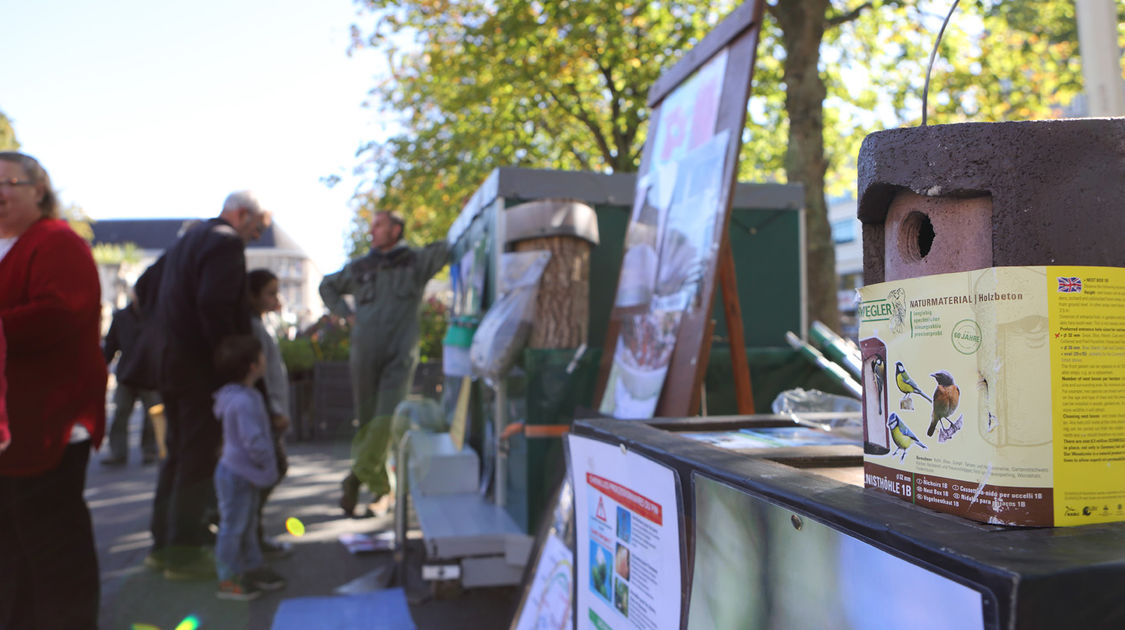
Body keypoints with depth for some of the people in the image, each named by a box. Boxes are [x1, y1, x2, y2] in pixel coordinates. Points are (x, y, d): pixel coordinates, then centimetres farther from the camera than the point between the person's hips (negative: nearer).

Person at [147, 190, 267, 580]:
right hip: (202, 368, -10)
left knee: (178, 453, 16)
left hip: (172, 362, 10)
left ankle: (163, 544, 23)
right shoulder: (227, 243, -12)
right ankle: (184, 553, 2)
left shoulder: (187, 239, 19)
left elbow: (150, 283, 23)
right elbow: (214, 306, -24)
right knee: (199, 459, -3)